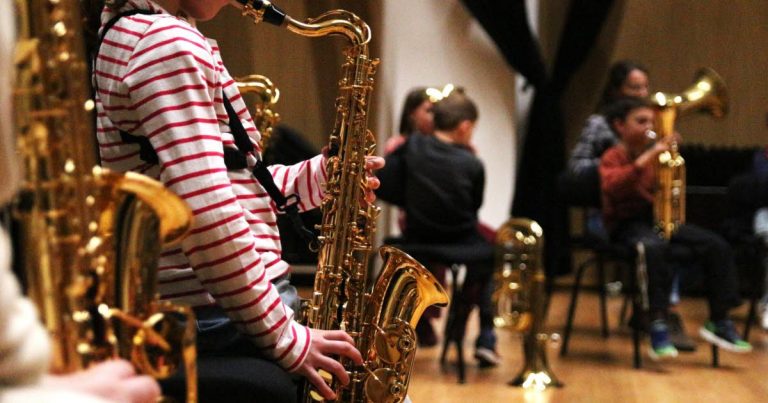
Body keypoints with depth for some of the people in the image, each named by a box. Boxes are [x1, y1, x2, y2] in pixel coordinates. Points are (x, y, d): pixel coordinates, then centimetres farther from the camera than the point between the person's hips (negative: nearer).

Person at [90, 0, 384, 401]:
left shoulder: (126, 33, 15)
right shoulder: (168, 43, -17)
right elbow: (207, 216, -26)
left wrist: (318, 176, 6)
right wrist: (284, 336, -20)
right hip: (221, 322, -10)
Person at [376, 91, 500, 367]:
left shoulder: (411, 147, -6)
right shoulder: (472, 164, -10)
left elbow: (384, 189, -7)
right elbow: (474, 209, 2)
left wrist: (414, 203, 8)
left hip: (418, 242, 3)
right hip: (460, 246, -3)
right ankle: (486, 339, 24)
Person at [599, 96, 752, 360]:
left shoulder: (655, 155, 16)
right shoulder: (613, 157, -3)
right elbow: (612, 186, -25)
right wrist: (645, 159, -32)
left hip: (657, 218, 7)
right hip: (627, 223, -6)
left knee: (716, 245, -10)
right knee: (654, 247, -40)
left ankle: (719, 321, -3)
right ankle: (657, 325, -36)